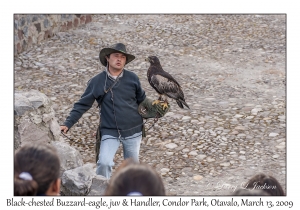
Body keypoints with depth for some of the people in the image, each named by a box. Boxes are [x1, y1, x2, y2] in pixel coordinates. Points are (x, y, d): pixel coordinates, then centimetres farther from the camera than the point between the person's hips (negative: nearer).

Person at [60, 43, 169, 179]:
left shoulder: (132, 78, 0)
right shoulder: (97, 82, -4)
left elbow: (142, 100, 13)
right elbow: (82, 105, -1)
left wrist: (154, 109, -2)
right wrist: (67, 124, -7)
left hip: (133, 131, 2)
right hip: (110, 132, -2)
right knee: (104, 163, -21)